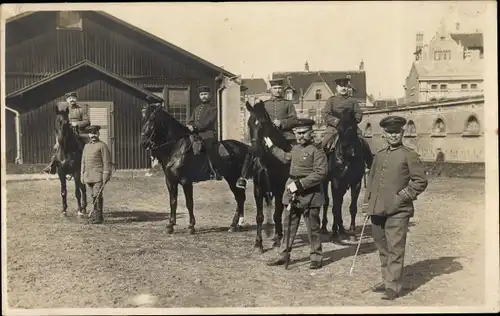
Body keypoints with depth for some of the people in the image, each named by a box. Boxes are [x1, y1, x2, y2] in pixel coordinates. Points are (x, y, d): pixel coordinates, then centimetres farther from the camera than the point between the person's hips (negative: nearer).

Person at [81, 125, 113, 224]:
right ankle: (96, 214, 20)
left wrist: (106, 176, -14)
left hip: (98, 176, -6)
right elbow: (83, 162, 21)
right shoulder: (86, 147, 17)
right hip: (88, 177, 6)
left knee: (97, 196, -9)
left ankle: (98, 217, -6)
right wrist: (82, 175, 15)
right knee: (94, 196, 11)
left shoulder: (102, 146, -3)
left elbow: (107, 162, -8)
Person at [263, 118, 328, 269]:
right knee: (288, 226, 12)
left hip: (309, 195, -7)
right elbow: (286, 158, 34)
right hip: (292, 192, 7)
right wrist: (272, 147, 40)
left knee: (313, 227, 3)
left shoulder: (317, 150, -13)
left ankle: (316, 257, 14)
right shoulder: (295, 148, 11)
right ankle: (284, 255, 20)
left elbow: (320, 173, -22)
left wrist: (299, 183, -25)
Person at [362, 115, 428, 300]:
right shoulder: (379, 156, 15)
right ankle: (386, 281, 26)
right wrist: (367, 204, 11)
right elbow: (370, 181, 18)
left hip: (397, 211, -6)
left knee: (395, 249, -5)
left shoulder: (409, 155, -2)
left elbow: (421, 181, -4)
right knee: (383, 249, 14)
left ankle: (394, 287, 1)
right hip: (378, 210, 6)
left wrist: (403, 196, -11)